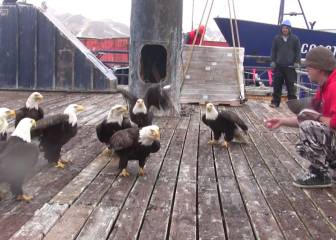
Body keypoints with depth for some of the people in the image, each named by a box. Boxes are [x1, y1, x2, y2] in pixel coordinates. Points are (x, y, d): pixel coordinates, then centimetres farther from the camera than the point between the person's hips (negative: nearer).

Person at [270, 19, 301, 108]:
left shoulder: (295, 39, 6)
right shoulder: (276, 38, 9)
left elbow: (298, 51, 6)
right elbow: (273, 51, 10)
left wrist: (297, 62, -3)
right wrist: (273, 61, 1)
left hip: (290, 66, -1)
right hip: (278, 65, 1)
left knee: (291, 85, -1)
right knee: (277, 84, 2)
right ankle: (275, 101, 10)